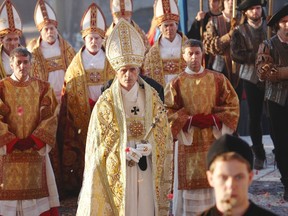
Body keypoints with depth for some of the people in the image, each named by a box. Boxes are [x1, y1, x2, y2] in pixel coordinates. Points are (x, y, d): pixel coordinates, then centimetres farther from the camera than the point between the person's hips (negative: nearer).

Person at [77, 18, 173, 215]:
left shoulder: (152, 99, 6)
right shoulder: (106, 102, -2)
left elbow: (163, 137, 10)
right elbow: (100, 144, -1)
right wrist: (126, 152, -10)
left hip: (146, 171, 3)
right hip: (117, 171, -2)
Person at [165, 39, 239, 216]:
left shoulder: (218, 79, 2)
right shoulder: (176, 84, -1)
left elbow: (233, 105, 3)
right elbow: (169, 113, -2)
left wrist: (214, 119, -11)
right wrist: (190, 120, -14)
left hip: (214, 140, 1)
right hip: (188, 141, -1)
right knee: (190, 183, 0)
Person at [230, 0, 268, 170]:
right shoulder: (240, 32, 3)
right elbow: (236, 54, -8)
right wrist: (257, 55, -15)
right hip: (251, 77, 0)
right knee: (255, 117, 3)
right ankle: (259, 155, 13)